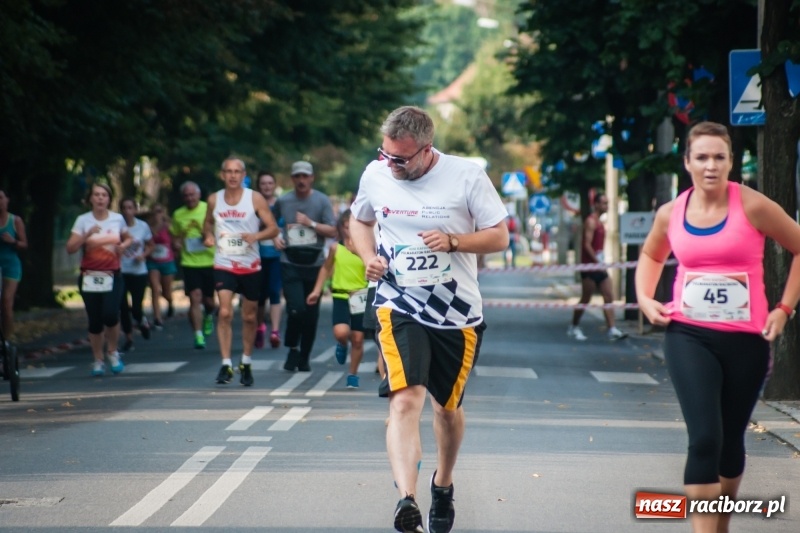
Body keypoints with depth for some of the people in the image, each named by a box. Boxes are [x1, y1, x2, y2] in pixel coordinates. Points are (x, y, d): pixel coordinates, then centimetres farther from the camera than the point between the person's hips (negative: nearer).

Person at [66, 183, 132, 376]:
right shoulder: (83, 220, -3)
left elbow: (128, 238, 22)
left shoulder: (118, 219, 3)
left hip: (112, 276, 0)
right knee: (95, 320, 2)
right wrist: (87, 234, -23)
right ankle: (98, 360, 17)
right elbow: (70, 248, -9)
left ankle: (112, 352, 7)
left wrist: (123, 246, -1)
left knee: (111, 315, -18)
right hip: (90, 277, 0)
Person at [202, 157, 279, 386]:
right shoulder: (214, 200, 3)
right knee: (224, 313, -16)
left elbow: (273, 228, -4)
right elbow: (208, 223, 21)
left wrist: (256, 235, -23)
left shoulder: (255, 199, -4)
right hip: (224, 264, 0)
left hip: (250, 265, 0)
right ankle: (226, 364, -15)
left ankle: (247, 363, 26)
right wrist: (208, 235, -2)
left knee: (249, 317, 10)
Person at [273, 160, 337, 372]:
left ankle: (304, 357, 20)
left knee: (311, 315, 5)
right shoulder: (283, 201, 4)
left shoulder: (322, 201, 0)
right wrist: (275, 237, 3)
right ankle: (293, 349, 10)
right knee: (296, 309, -15)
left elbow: (332, 231, -5)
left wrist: (311, 223, -15)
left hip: (314, 264, 1)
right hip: (290, 264, -1)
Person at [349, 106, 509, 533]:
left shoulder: (467, 176, -11)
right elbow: (359, 220, 17)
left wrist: (452, 241, -23)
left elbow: (499, 237, -7)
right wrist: (368, 256, -4)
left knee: (448, 406, 16)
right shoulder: (375, 175, -3)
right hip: (399, 308, 0)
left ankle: (443, 485, 43)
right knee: (405, 401, -21)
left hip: (457, 313, 0)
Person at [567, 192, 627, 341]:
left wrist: (601, 262, 17)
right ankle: (574, 327, 13)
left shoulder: (598, 222, 18)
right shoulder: (591, 221, -12)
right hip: (590, 266, -9)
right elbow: (587, 245, -19)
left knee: (609, 297, 0)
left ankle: (612, 330, -5)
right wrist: (597, 262, -22)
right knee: (585, 299, -1)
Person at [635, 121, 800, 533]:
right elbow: (651, 256, 24)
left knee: (731, 441, 14)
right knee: (704, 439, -15)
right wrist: (644, 298, 8)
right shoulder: (670, 214, 2)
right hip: (688, 336, 0)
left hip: (746, 340, 0)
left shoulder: (752, 207, -9)